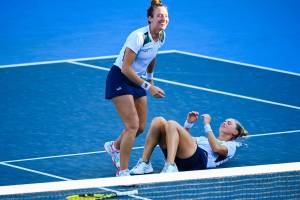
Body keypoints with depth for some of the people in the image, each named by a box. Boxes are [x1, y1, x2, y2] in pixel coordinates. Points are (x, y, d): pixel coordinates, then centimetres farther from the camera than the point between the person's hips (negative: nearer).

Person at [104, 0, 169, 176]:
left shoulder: (162, 37, -3)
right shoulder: (139, 37, -27)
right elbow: (126, 68, -27)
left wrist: (150, 79, 26)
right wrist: (148, 87, -27)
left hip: (137, 81, 8)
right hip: (120, 79, -8)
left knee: (140, 128, 11)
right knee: (133, 125, -17)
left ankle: (115, 146, 41)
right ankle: (123, 172, -10)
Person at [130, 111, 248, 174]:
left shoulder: (231, 146, 21)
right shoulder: (207, 138, 43)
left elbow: (216, 148, -2)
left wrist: (207, 126, 0)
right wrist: (189, 123, 23)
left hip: (198, 159, -6)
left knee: (172, 124, -27)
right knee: (158, 121, -12)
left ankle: (170, 167, -44)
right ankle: (144, 163, -21)